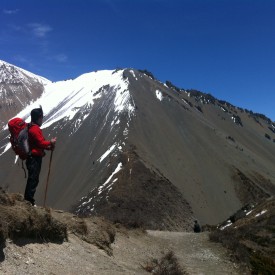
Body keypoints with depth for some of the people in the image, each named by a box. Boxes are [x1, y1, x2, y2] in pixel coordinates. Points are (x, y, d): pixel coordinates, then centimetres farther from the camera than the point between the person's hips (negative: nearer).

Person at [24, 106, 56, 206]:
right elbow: (41, 143, -19)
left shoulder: (32, 127, 16)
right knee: (33, 180, -6)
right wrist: (50, 142, -4)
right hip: (34, 158, -10)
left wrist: (48, 147, 9)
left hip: (34, 158, 10)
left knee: (33, 179, 15)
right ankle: (29, 201, -1)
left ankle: (28, 200, 22)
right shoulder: (35, 129, -18)